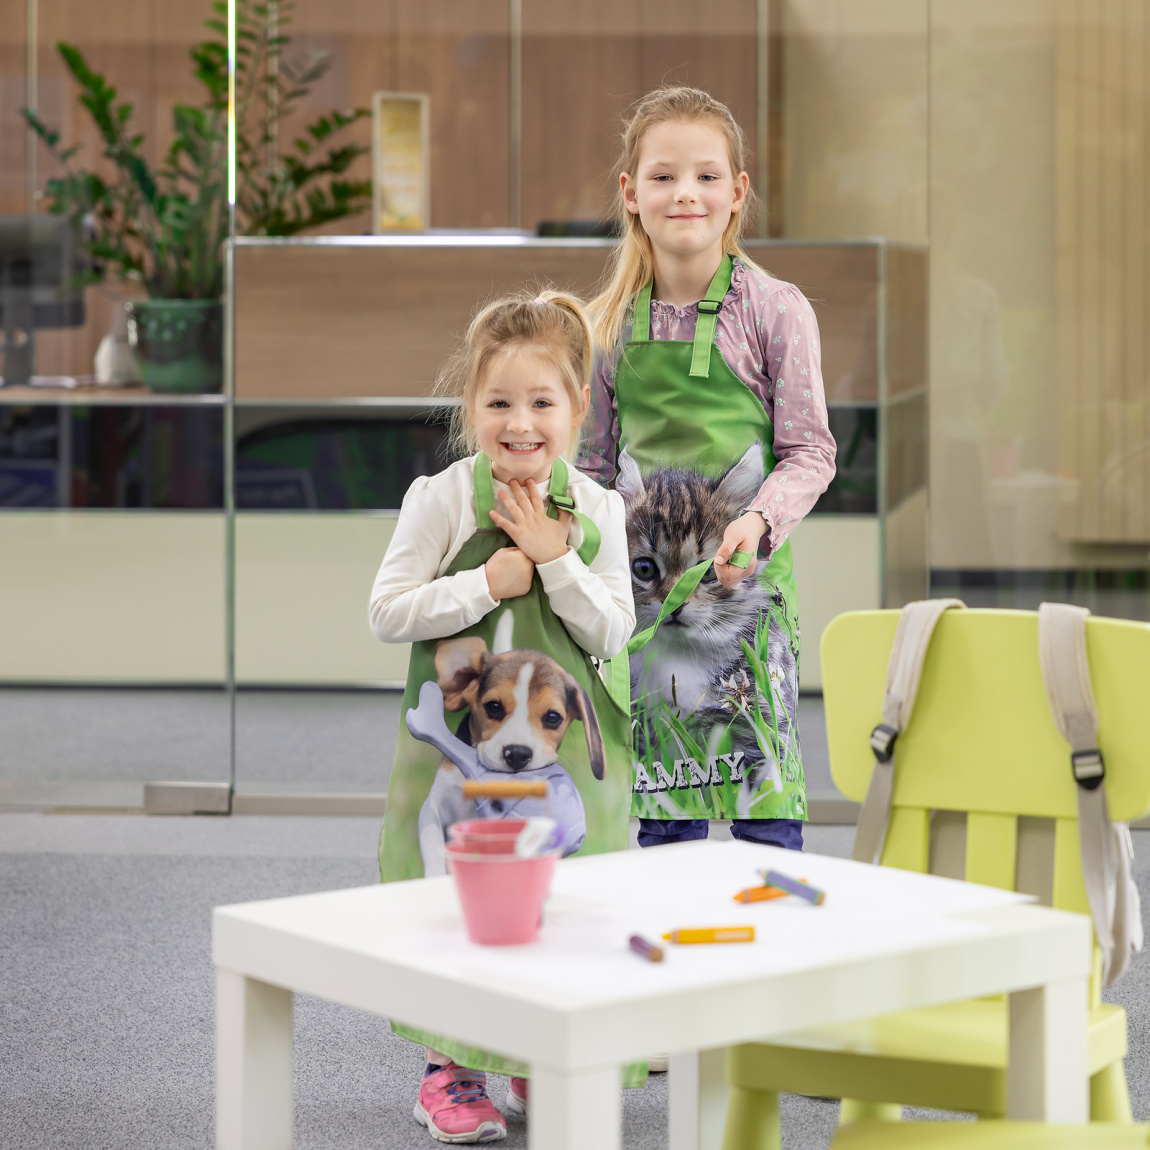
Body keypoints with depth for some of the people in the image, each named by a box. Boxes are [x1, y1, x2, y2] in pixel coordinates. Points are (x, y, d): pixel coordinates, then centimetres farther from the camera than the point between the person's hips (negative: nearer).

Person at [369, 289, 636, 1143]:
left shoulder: (596, 509, 1)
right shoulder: (442, 500, -7)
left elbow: (613, 635, -3)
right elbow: (387, 614, -10)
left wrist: (554, 559, -14)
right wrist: (488, 584, -17)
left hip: (565, 739, 3)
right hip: (460, 733, -3)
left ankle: (541, 1064, 26)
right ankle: (450, 1069, 16)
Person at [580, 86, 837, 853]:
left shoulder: (775, 310, -6)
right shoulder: (611, 323, 5)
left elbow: (810, 451, -5)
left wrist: (761, 518, -21)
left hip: (744, 579, -3)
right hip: (647, 579, 3)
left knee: (763, 798, -2)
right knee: (663, 806, 9)